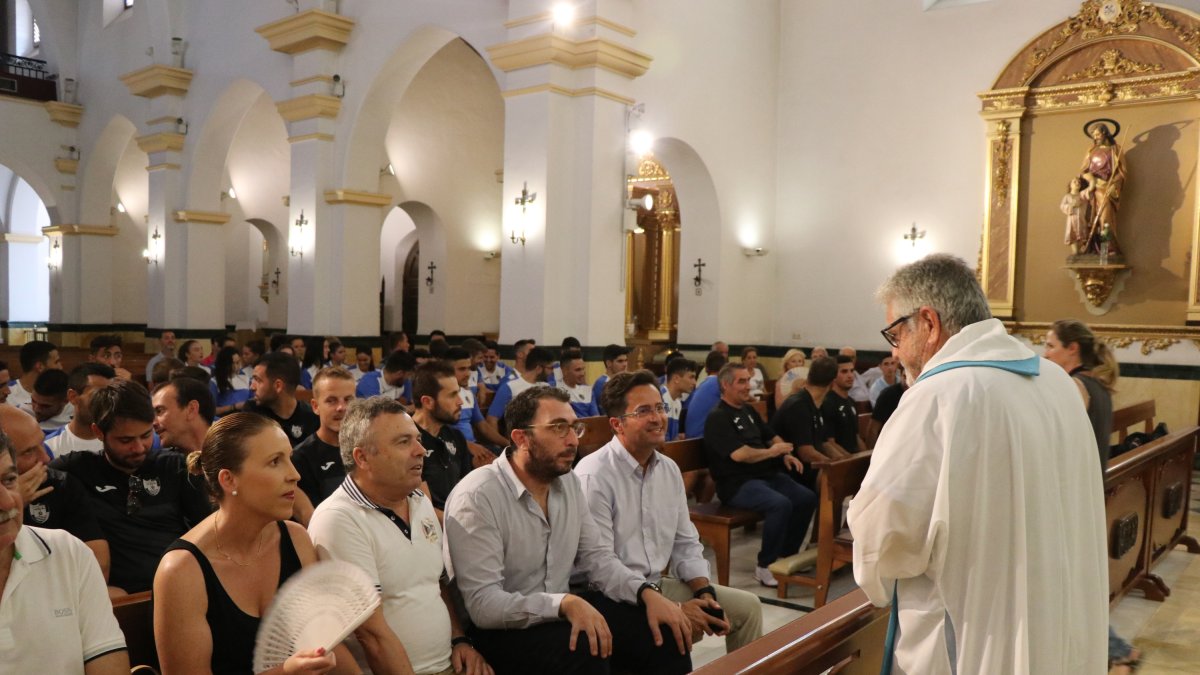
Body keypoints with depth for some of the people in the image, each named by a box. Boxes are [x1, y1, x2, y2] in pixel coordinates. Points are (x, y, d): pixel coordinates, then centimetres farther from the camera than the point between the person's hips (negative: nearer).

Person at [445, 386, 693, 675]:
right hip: (503, 628, -7)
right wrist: (566, 604, -38)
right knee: (585, 652, -33)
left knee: (664, 634, -8)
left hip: (564, 612, 7)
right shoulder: (476, 498, -22)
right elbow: (483, 603, -26)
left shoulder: (569, 482, 3)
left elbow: (594, 556, 6)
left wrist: (647, 592, -11)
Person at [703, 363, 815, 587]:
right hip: (737, 484, -9)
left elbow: (772, 436, 25)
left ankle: (787, 554, 9)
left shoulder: (748, 411, 17)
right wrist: (771, 452, -9)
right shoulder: (718, 418, -12)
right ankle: (765, 566, -16)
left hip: (766, 474, 9)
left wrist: (785, 454, 4)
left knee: (807, 498, -7)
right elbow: (739, 454, -22)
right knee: (781, 504, -31)